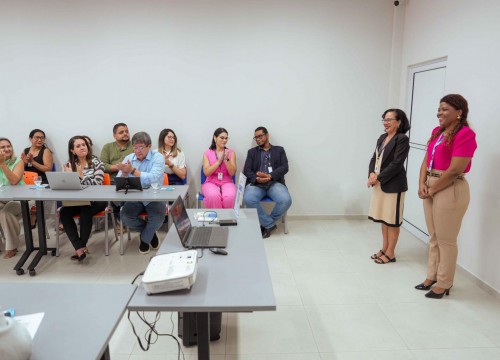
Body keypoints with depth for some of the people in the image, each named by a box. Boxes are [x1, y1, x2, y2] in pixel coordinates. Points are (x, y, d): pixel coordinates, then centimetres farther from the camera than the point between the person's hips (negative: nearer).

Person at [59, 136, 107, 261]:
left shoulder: (96, 162, -2)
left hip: (95, 200, -3)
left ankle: (80, 247, -18)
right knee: (63, 212, -25)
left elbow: (97, 184, -11)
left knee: (86, 211, -34)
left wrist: (81, 176, -21)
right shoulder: (69, 164, 10)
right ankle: (80, 247, -25)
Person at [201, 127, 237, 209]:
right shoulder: (207, 153, 5)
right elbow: (206, 173, -6)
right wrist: (218, 161, -14)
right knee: (213, 196, -36)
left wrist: (226, 159, -14)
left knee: (230, 197, -34)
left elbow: (232, 173, 0)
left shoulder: (231, 152, 7)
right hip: (211, 183, -1)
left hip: (227, 183, 1)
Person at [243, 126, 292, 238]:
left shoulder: (279, 150, 18)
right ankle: (270, 224, -14)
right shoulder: (252, 152, 20)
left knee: (286, 200, -31)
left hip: (275, 182, 0)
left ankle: (266, 224, -6)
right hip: (256, 183, 0)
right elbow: (247, 170, 7)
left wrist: (270, 176, -16)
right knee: (248, 199, -33)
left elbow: (284, 167, 3)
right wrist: (256, 178, -16)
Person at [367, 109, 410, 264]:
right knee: (383, 218, 15)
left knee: (392, 220, 3)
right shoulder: (382, 138, 12)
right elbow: (374, 159, 10)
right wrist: (371, 174, -8)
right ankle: (384, 249, 28)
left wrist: (378, 178, -17)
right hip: (379, 184, 8)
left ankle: (390, 253, 14)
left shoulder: (402, 139, -12)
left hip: (393, 185, -8)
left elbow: (396, 164, -18)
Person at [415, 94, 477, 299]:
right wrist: (422, 184, -4)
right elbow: (427, 160, 10)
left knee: (446, 240, 3)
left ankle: (444, 284, 18)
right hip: (431, 188, 8)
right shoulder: (437, 132, 12)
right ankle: (432, 276, 29)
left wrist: (432, 190, -10)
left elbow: (454, 170, -19)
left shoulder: (465, 134, -14)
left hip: (451, 190, -8)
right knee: (434, 237, 16)